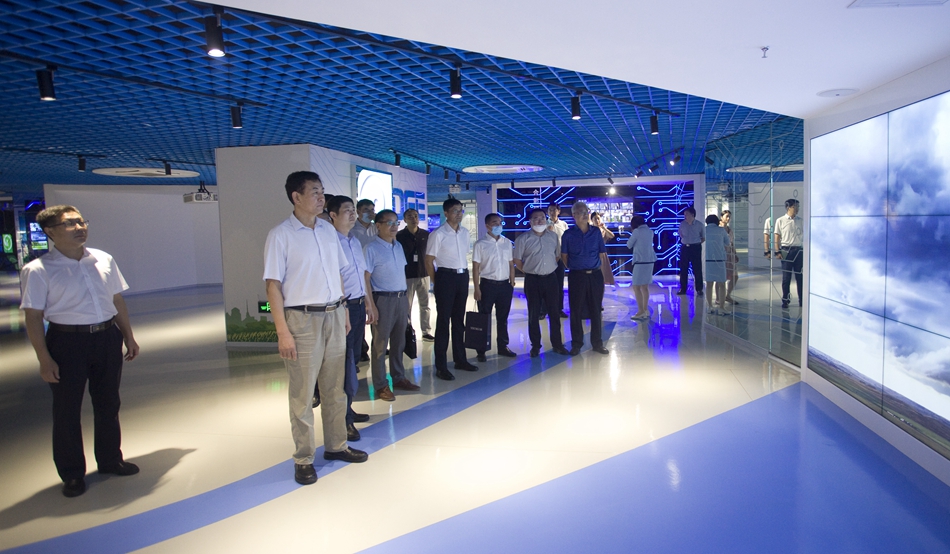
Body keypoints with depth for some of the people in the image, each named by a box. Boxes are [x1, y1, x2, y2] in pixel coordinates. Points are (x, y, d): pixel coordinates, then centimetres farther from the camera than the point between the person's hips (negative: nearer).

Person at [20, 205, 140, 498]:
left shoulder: (103, 260, 3)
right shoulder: (38, 270, -11)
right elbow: (33, 317, -11)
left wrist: (128, 336, 12)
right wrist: (44, 359, -13)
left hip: (107, 338, 5)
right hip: (67, 342, -4)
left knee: (108, 404, 16)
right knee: (67, 410, 7)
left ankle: (110, 459, 33)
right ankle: (72, 474, 22)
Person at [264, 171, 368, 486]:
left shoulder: (328, 231, 10)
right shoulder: (280, 235, -7)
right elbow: (273, 285, -10)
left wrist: (344, 312, 12)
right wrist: (283, 332, -15)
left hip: (334, 316, 6)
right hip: (303, 319, -5)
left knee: (335, 387, 13)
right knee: (302, 393, 3)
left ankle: (336, 446, 27)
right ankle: (303, 459, 15)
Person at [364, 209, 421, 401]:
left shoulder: (398, 246, 13)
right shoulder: (371, 248, -8)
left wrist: (406, 299, 13)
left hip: (401, 298, 7)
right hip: (383, 299, -7)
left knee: (399, 342, 14)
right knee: (380, 344, 1)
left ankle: (399, 378, 25)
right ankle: (380, 385, 9)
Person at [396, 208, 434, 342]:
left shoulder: (426, 235, 4)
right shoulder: (399, 236, -4)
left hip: (423, 274, 3)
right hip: (407, 276, -3)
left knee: (425, 305, 9)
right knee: (407, 306, 3)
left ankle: (426, 332, 17)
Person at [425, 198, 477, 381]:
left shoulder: (465, 233, 10)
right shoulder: (438, 234, -9)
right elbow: (429, 261, -7)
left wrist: (465, 273, 8)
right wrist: (436, 283, -6)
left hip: (463, 277, 6)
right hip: (446, 277, -6)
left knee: (459, 319, 15)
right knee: (443, 320, -1)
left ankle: (460, 359, 27)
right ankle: (441, 366, 6)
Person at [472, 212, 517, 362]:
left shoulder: (507, 242, 8)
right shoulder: (481, 244, -4)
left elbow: (511, 264, 11)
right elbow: (475, 267, -6)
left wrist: (512, 283, 6)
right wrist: (477, 288, -10)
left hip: (505, 285, 4)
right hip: (487, 284, -4)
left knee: (503, 317, 13)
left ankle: (503, 346, 25)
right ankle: (481, 350, 11)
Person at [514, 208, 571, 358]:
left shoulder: (553, 236, 6)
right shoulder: (522, 239, -5)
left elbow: (558, 255, 15)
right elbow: (517, 260, -2)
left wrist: (549, 267, 9)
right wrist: (529, 271, 2)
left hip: (551, 278, 3)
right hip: (532, 280, -3)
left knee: (554, 312, 8)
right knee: (534, 314, 5)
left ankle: (557, 344, 19)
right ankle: (535, 345, 15)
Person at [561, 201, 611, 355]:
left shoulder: (596, 232, 4)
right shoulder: (568, 234, -2)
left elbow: (602, 254, 9)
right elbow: (564, 256, 6)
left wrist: (598, 269, 4)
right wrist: (573, 269, 5)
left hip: (595, 275, 2)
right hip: (577, 276, -2)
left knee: (596, 309, 8)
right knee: (576, 310, 4)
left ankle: (597, 343, 19)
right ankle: (576, 343, 16)